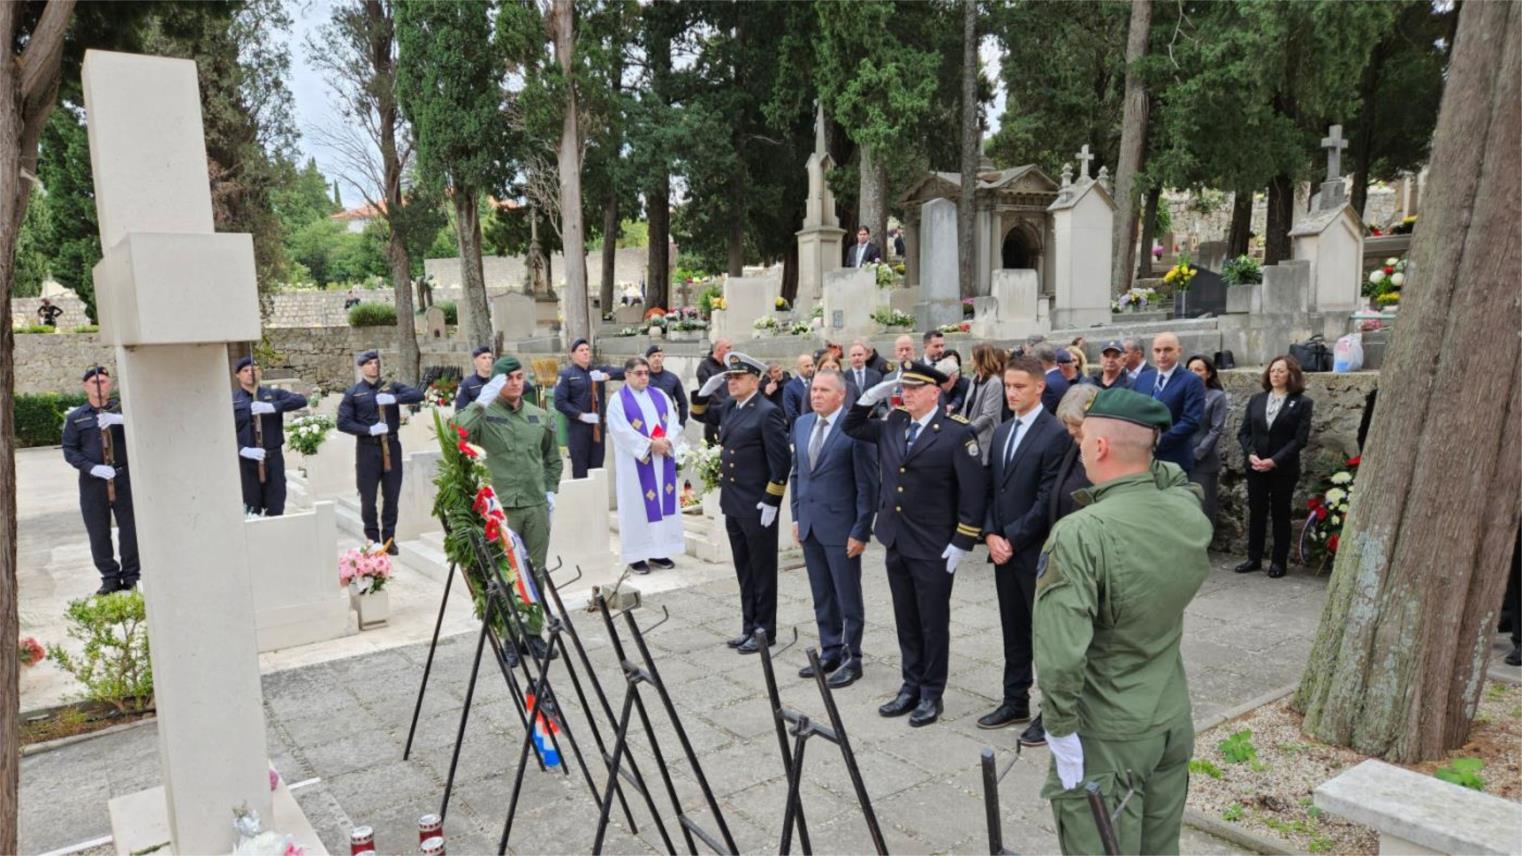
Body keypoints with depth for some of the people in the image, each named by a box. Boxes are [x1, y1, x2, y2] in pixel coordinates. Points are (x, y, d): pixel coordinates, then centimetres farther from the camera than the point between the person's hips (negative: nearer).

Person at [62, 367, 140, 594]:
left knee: (130, 528, 1)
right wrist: (92, 467, -12)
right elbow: (69, 450, 4)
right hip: (92, 481, 1)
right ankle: (110, 577, 14)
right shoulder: (75, 418, 9)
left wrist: (121, 420, -29)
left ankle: (131, 575, 11)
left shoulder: (123, 409, 6)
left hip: (124, 477, -1)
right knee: (98, 532, 4)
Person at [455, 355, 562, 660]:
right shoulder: (486, 416, -4)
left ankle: (534, 632, 23)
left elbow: (553, 458, 20)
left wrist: (550, 489, 11)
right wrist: (481, 402, -25)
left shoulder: (540, 416, 9)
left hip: (538, 506, 4)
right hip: (502, 507, -4)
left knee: (536, 572, 11)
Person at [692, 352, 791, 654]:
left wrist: (771, 501, -18)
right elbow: (700, 414, 25)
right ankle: (749, 627, 25)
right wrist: (706, 390, 6)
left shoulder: (768, 412, -14)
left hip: (758, 507, -8)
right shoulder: (729, 407, 9)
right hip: (733, 504, 8)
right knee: (744, 571, 15)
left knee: (762, 571, 5)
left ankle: (765, 632, 15)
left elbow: (780, 461, -16)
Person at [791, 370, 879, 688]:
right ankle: (830, 652, 28)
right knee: (822, 598, 15)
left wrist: (861, 530, -14)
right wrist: (796, 516, 12)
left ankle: (851, 659, 18)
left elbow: (868, 484, -12)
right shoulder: (801, 424, 8)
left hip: (841, 526, -6)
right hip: (809, 525, 6)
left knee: (848, 598, 6)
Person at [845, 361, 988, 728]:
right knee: (906, 622, 16)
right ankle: (911, 686, 29)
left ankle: (931, 694, 20)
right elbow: (852, 426, 17)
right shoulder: (892, 424, 5)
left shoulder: (957, 433, -13)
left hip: (934, 547, -6)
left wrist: (962, 543, -15)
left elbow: (974, 491, -14)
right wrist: (873, 395, 0)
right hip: (896, 542, 6)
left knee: (933, 624, 7)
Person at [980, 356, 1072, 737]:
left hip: (1036, 551, -7)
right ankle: (1015, 701, 27)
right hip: (1003, 549, 7)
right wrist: (991, 534, -2)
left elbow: (1047, 500, -16)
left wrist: (1012, 540, -14)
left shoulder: (1056, 434, -13)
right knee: (1013, 631, 16)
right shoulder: (1002, 432, 12)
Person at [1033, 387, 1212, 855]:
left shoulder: (1080, 533, -25)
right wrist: (1150, 463, 10)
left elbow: (1061, 654, -28)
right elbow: (1176, 480, 22)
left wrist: (1060, 732, -18)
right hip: (1174, 724, 6)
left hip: (1105, 738, -6)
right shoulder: (1191, 514, -7)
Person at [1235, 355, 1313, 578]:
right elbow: (1244, 431, 7)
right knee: (1256, 512, 7)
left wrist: (1275, 461, -17)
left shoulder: (1302, 403, -3)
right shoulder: (1256, 400, 9)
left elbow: (1300, 438, -9)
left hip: (1283, 469, -3)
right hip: (1255, 467, 3)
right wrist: (1251, 454, -10)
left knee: (1280, 514, 5)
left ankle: (1278, 561, 12)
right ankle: (1254, 558, 15)